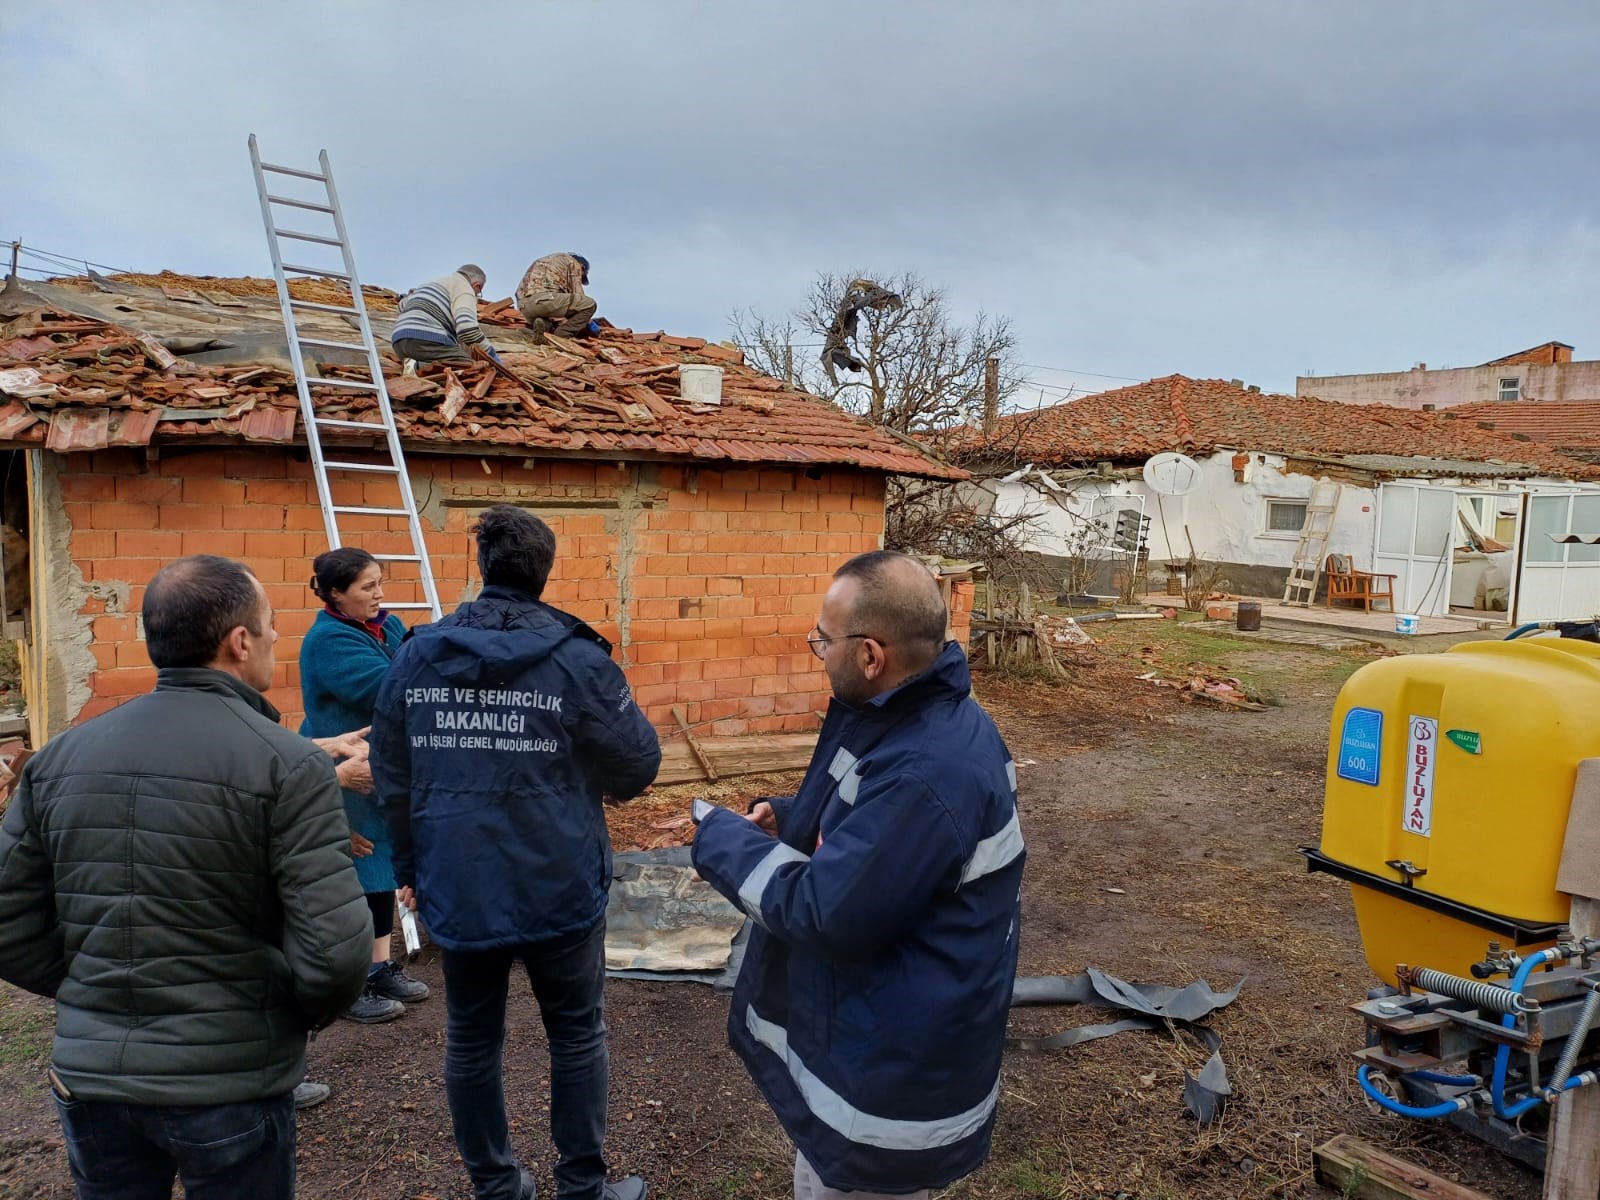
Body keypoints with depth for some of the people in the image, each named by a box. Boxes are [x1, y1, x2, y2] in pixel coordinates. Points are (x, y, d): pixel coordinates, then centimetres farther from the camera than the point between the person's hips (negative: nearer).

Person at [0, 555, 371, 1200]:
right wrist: (300, 1016, -1)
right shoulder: (288, 765, -17)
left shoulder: (58, 759, 0)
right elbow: (335, 951, -22)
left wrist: (95, 997, 14)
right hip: (231, 1083, -4)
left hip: (89, 1076, 5)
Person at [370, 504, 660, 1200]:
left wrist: (408, 866, 17)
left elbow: (391, 776, 5)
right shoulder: (577, 658, -13)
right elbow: (638, 763, -7)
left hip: (454, 888, 3)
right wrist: (603, 784, 16)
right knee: (577, 1036, 15)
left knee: (471, 1042, 18)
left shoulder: (415, 655, -1)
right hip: (558, 887, -3)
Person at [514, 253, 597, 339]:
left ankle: (545, 325, 0)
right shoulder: (574, 263, 15)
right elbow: (578, 296, 9)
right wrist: (588, 321, 20)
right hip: (543, 299, -8)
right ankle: (561, 336, -8)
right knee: (590, 304, 0)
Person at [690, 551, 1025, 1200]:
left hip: (890, 1079, -10)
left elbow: (826, 916, -31)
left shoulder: (930, 774, -35)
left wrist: (724, 840, -17)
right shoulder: (917, 716, 1)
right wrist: (786, 818, 0)